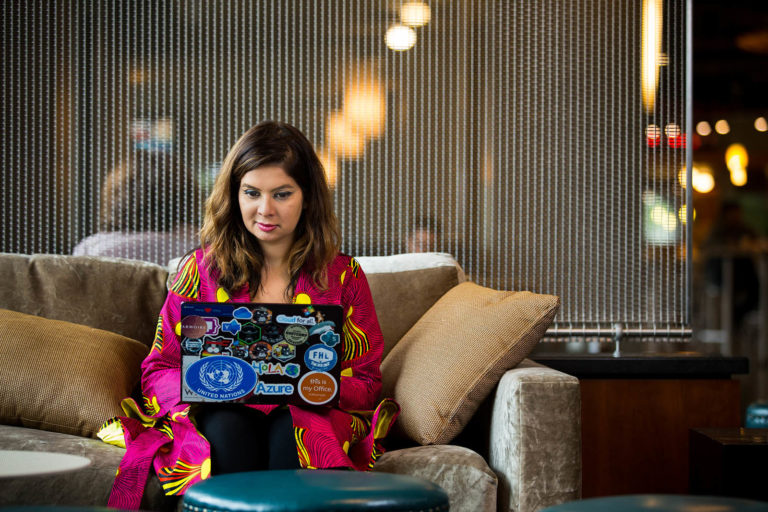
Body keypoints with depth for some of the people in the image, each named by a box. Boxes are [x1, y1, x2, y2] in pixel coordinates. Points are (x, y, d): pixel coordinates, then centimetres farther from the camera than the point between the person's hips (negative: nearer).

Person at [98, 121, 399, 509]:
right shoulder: (202, 269, 12)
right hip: (218, 416, 0)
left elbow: (366, 384, 8)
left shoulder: (343, 276, 11)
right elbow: (157, 371, 11)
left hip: (310, 418, 0)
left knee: (292, 429, -35)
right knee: (228, 427, -35)